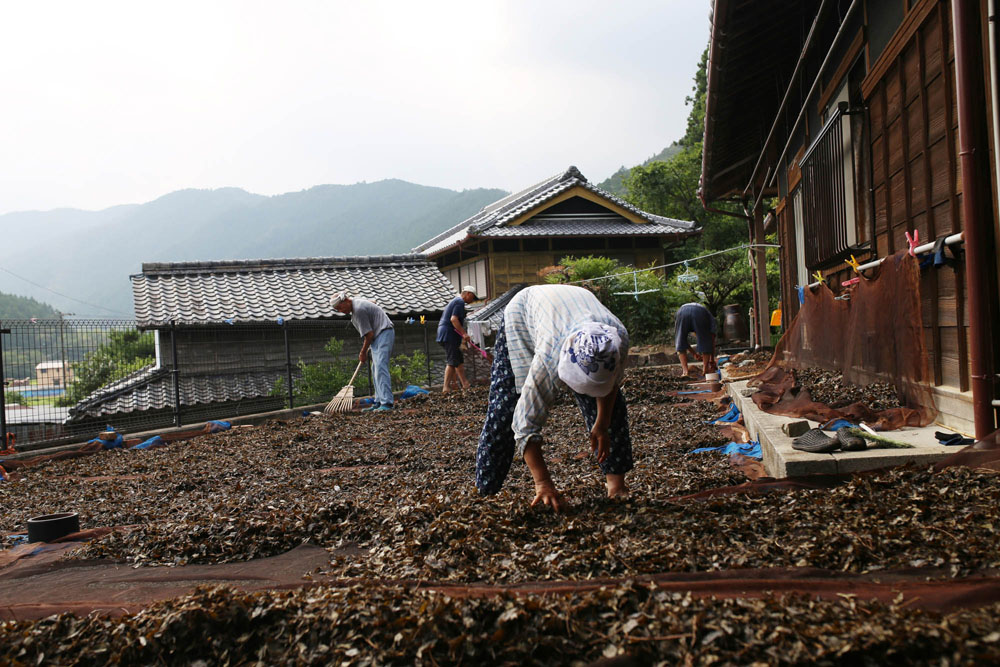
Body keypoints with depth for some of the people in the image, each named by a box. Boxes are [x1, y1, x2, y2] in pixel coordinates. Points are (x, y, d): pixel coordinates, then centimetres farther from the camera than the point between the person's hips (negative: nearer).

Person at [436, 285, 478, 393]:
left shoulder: (455, 301, 24)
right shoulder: (460, 302, -9)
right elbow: (454, 319, -21)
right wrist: (464, 333, -23)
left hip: (445, 334, 11)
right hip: (450, 335, -11)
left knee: (459, 361, 12)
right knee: (452, 361, -7)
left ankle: (465, 384, 12)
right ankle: (446, 388, -4)